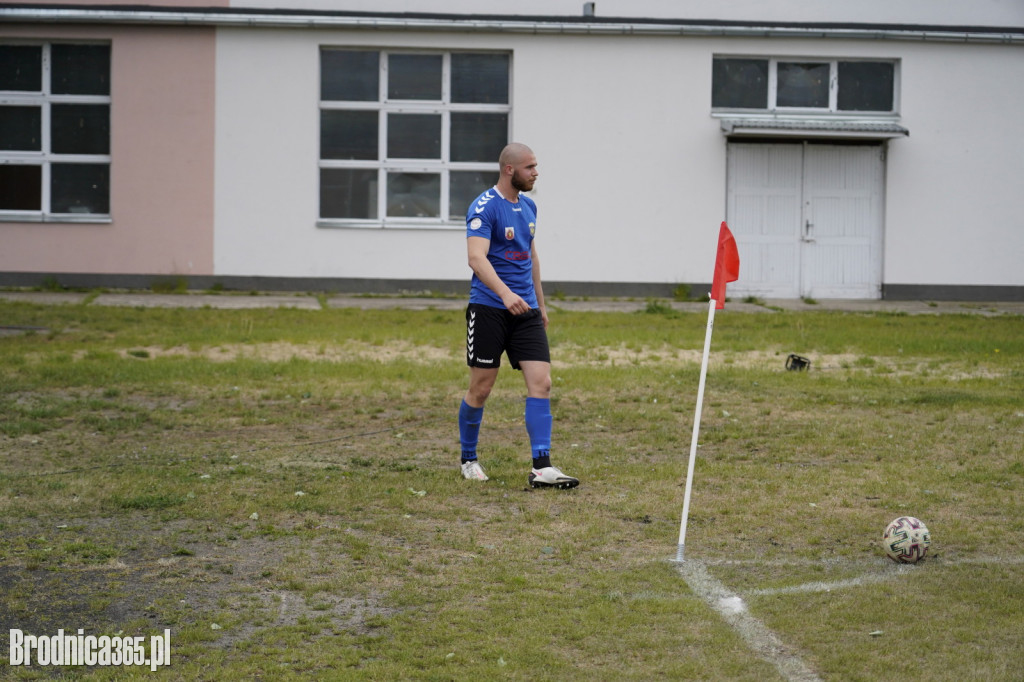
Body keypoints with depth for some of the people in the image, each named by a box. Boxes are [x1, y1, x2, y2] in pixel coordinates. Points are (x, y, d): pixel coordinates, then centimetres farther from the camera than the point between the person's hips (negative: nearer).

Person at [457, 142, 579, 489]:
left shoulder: (528, 206, 12)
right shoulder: (484, 207, -12)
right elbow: (476, 257, -25)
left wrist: (540, 302, 25)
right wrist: (505, 293, -38)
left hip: (525, 309, 6)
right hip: (489, 308, -6)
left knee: (541, 383, -7)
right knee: (481, 388, 2)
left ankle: (541, 467, -10)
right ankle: (468, 459, 22)